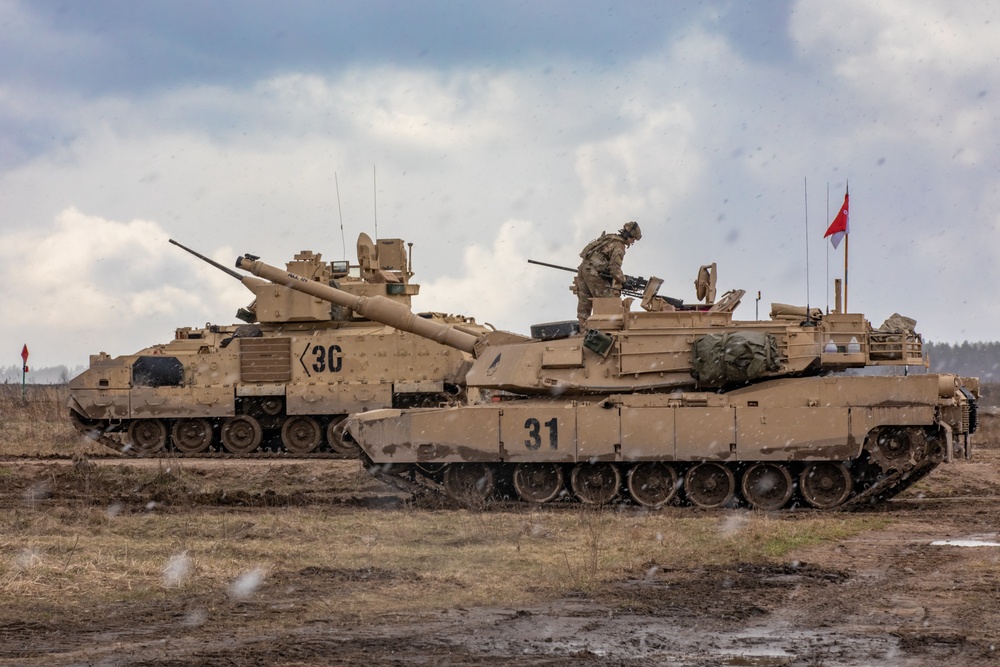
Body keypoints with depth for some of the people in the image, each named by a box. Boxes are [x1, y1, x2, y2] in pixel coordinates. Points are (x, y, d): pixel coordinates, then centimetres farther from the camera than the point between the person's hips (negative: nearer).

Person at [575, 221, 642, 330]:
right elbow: (615, 267, -16)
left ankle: (583, 329, 12)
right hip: (593, 271, -9)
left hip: (583, 267, 9)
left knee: (584, 302, 11)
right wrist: (622, 281, -2)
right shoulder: (619, 245, -7)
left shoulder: (609, 238, 21)